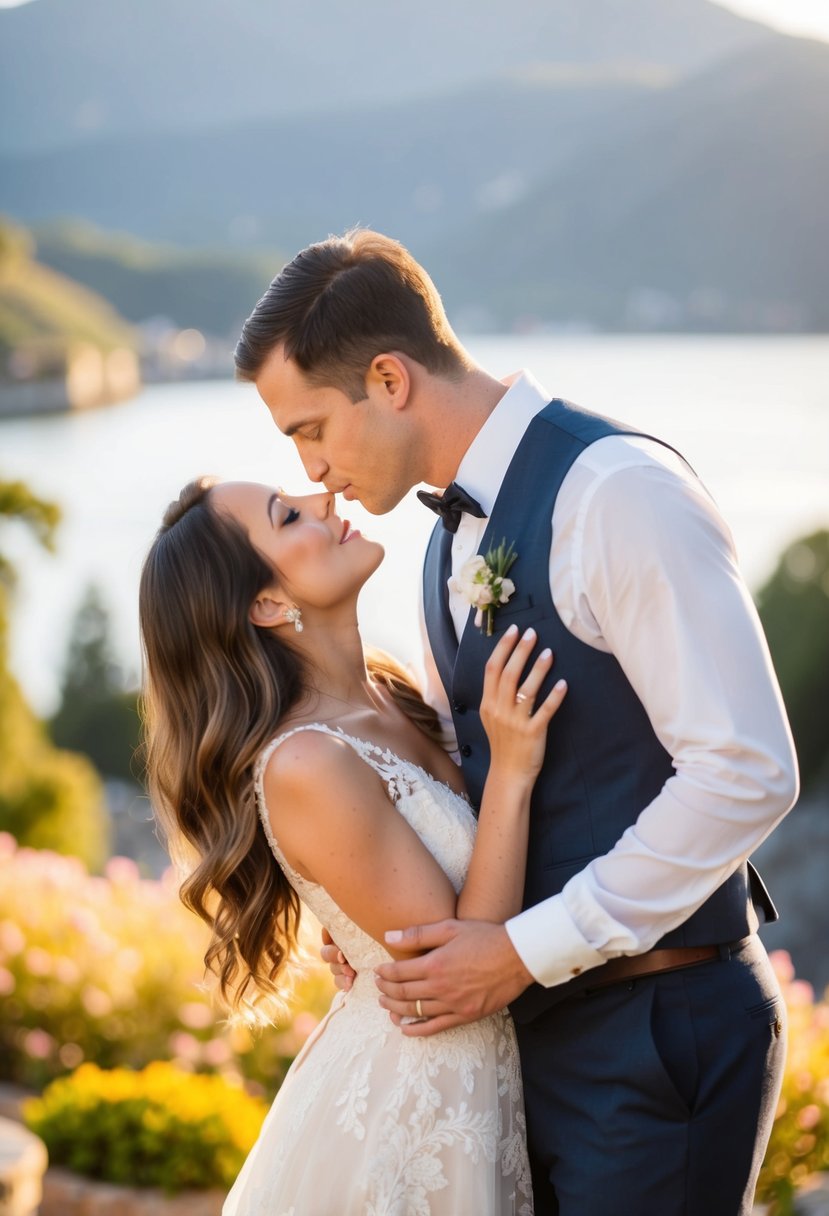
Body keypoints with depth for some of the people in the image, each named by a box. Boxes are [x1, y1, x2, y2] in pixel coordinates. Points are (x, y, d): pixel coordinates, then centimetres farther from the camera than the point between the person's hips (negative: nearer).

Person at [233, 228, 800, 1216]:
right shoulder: (452, 537, 10)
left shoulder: (620, 491, -18)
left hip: (658, 1026, -8)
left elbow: (748, 772, -22)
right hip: (529, 1015, 8)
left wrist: (530, 948, -19)